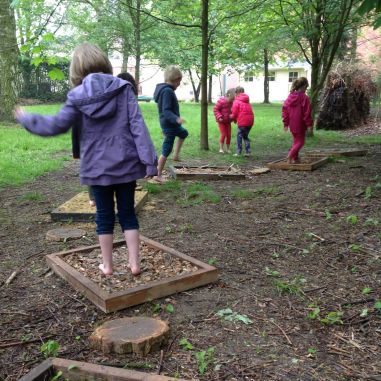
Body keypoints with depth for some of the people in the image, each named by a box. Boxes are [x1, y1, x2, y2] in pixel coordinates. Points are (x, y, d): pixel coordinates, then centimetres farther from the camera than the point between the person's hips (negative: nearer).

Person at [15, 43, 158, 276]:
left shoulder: (78, 96, -4)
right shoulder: (123, 88, -3)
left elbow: (57, 125, -1)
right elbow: (137, 125, -9)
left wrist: (25, 118, 16)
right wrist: (149, 160, -10)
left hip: (97, 167, 0)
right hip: (126, 164, 0)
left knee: (104, 215, 13)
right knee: (127, 212, 12)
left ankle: (107, 265, 22)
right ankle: (135, 263, 15)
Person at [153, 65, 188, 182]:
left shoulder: (163, 89, 8)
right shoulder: (168, 91, -22)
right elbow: (166, 111, -30)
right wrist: (176, 119, -44)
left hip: (171, 124, 10)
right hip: (169, 125, -10)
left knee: (183, 133, 33)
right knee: (166, 151, -1)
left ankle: (176, 155, 34)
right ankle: (158, 175, 8)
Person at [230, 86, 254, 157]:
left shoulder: (236, 101, -5)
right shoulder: (247, 101, 17)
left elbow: (234, 113, -6)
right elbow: (249, 111, 18)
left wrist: (233, 118, 17)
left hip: (242, 122, -6)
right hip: (250, 121, 6)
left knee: (239, 136, 5)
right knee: (245, 136, 18)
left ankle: (238, 152, 5)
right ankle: (247, 152, 14)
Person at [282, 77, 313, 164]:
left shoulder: (290, 97, 3)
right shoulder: (304, 98, -15)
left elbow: (284, 109, 6)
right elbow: (307, 112, -16)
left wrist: (286, 123, 11)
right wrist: (309, 124, -9)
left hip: (292, 124, 6)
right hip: (300, 124, -6)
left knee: (296, 140, 21)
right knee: (300, 141, 4)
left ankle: (295, 158, 23)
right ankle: (290, 156, -16)